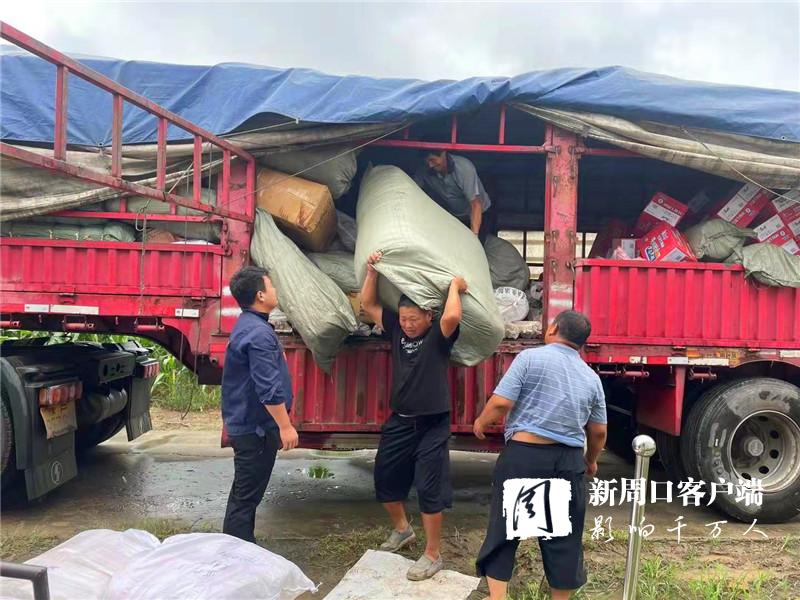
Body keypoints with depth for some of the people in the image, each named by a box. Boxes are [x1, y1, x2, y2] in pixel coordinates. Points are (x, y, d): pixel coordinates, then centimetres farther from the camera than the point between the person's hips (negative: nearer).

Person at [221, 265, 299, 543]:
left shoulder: (246, 325, 12)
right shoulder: (259, 333, -22)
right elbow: (269, 389, -26)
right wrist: (285, 426, -19)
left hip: (245, 424, 11)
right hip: (257, 426, -11)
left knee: (243, 492, 19)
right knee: (247, 495, -2)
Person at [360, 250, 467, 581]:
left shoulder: (438, 335, -11)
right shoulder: (396, 329, 5)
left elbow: (452, 317, -33)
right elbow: (367, 304, 8)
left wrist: (455, 286, -16)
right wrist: (372, 270, -2)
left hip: (432, 425, -6)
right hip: (399, 421, 6)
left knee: (429, 488, 0)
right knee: (385, 480, 17)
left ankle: (432, 555, 16)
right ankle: (402, 529, 43)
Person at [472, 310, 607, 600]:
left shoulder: (530, 357, -6)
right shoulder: (591, 377, 9)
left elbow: (501, 403, -12)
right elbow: (598, 431, 14)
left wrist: (481, 422, 8)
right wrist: (591, 460, 33)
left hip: (523, 456, -3)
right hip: (568, 462, 4)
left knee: (502, 530, 9)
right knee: (563, 537, 14)